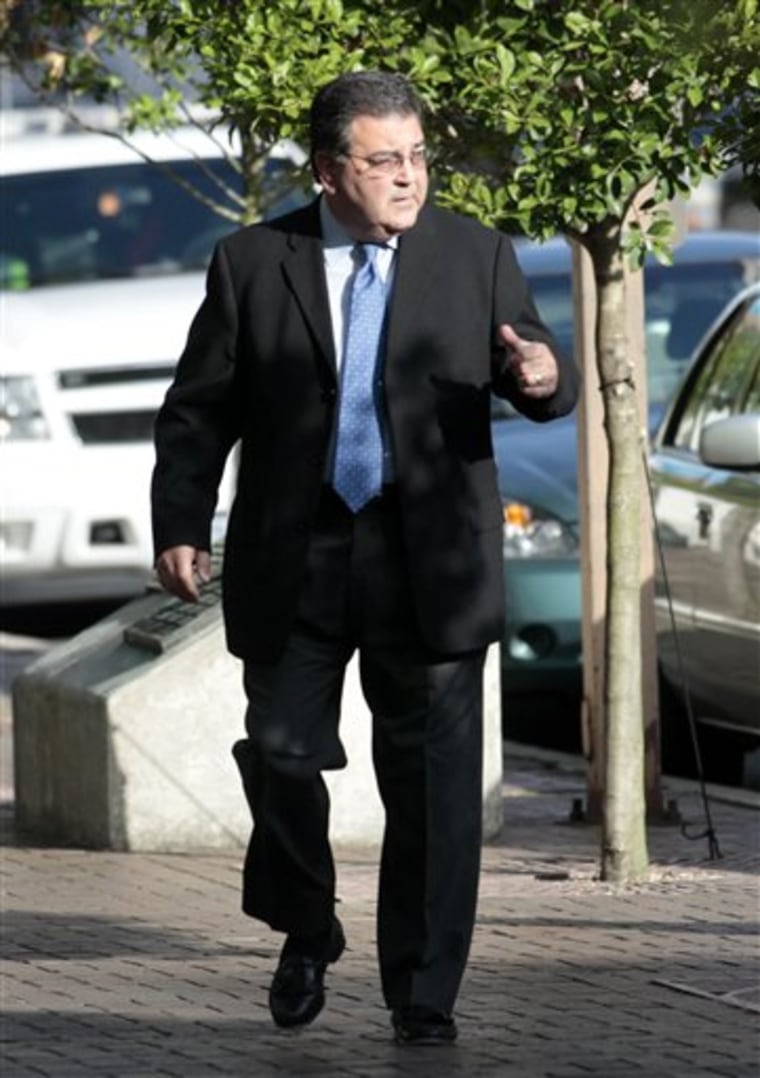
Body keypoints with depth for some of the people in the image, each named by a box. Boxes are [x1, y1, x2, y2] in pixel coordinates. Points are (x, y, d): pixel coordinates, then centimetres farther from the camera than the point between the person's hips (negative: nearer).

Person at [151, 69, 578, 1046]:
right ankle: (306, 934, 28)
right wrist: (181, 526, -6)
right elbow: (198, 410, 5)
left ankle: (423, 996, 9)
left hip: (427, 563, 0)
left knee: (433, 782, 0)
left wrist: (544, 377, -22)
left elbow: (537, 381, 3)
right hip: (293, 563, 0)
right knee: (282, 754, 1)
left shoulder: (476, 257, 5)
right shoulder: (252, 264, 3)